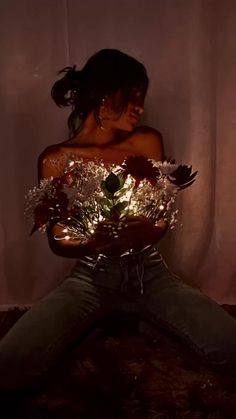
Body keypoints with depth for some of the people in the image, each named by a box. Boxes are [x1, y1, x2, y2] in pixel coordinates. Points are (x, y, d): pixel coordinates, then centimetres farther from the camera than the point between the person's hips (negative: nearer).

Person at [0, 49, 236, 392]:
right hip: (91, 278, -1)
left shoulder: (148, 142, 0)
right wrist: (93, 243, -25)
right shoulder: (56, 159, -5)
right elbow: (57, 242, -2)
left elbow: (162, 223, -2)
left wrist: (132, 235, -27)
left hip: (149, 271, 2)